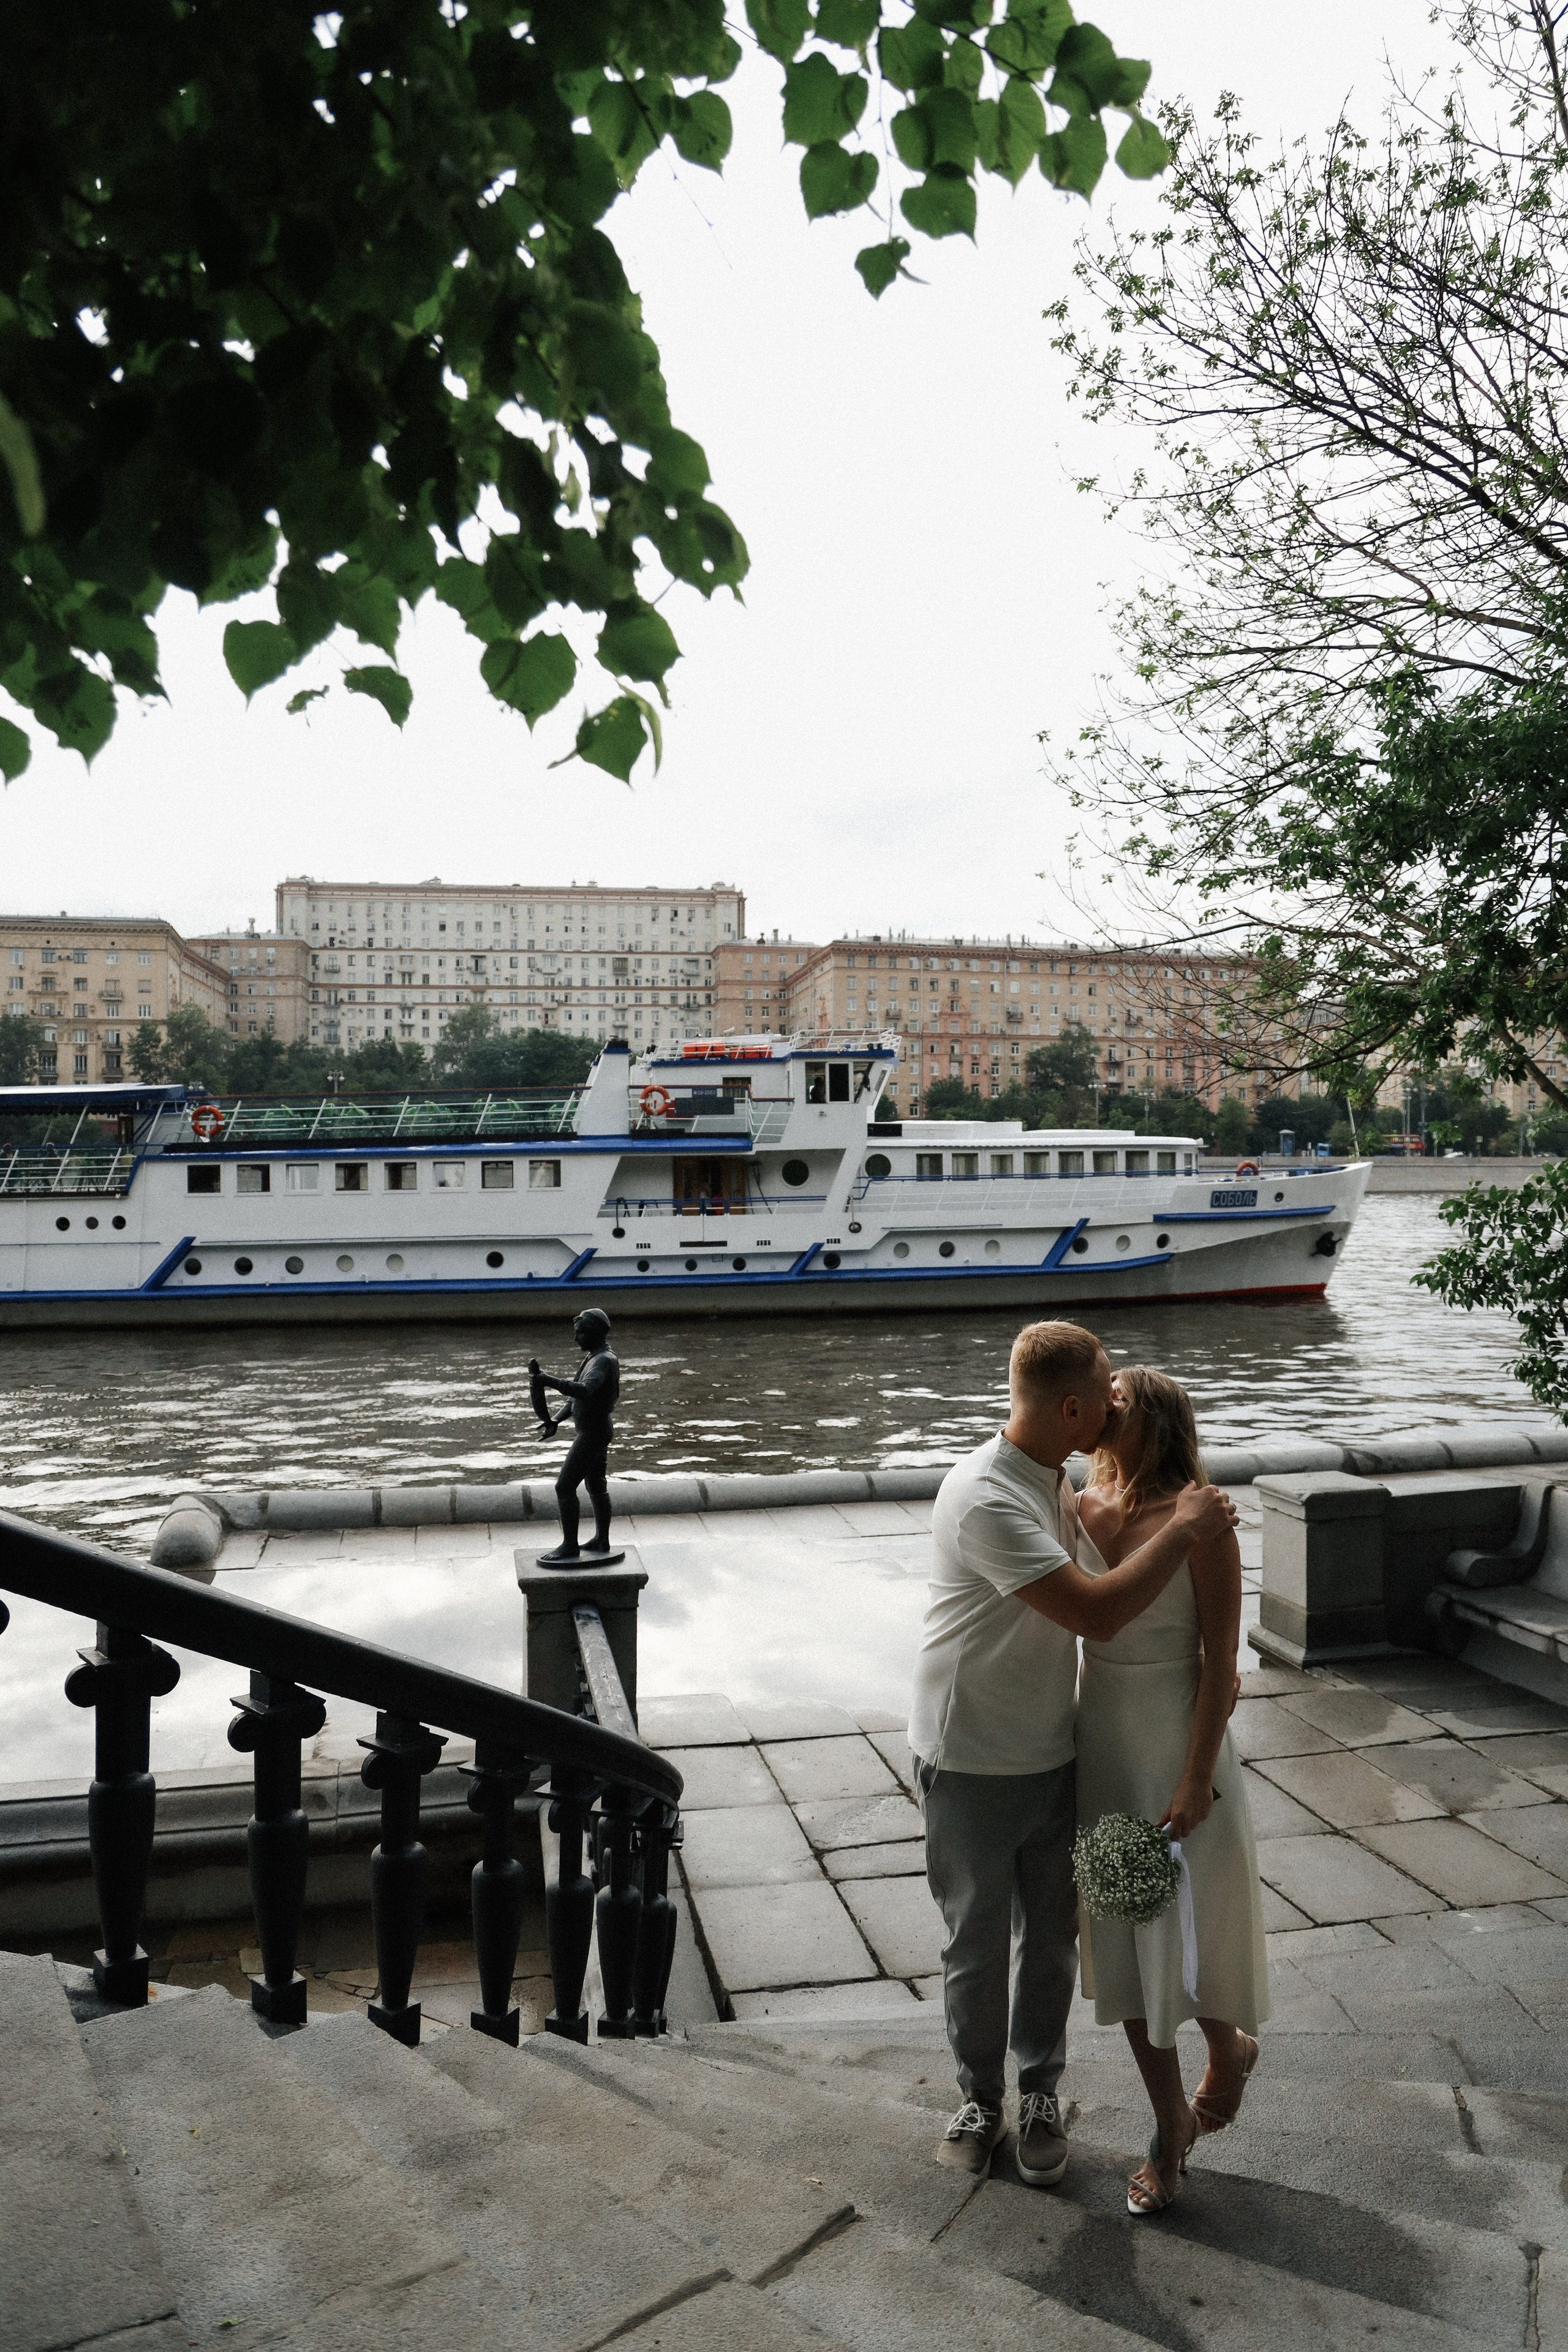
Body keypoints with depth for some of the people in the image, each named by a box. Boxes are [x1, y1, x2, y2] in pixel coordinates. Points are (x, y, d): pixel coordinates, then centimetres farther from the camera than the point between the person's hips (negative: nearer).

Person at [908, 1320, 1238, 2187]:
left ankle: (1039, 2093, 38)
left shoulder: (1053, 1481, 0)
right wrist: (1184, 1529, -22)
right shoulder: (986, 1500, -29)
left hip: (1053, 1752, 7)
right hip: (972, 1762, -7)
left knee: (1051, 1935, 17)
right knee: (977, 1942, 13)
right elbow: (1095, 1610, -33)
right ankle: (980, 2096, 36)